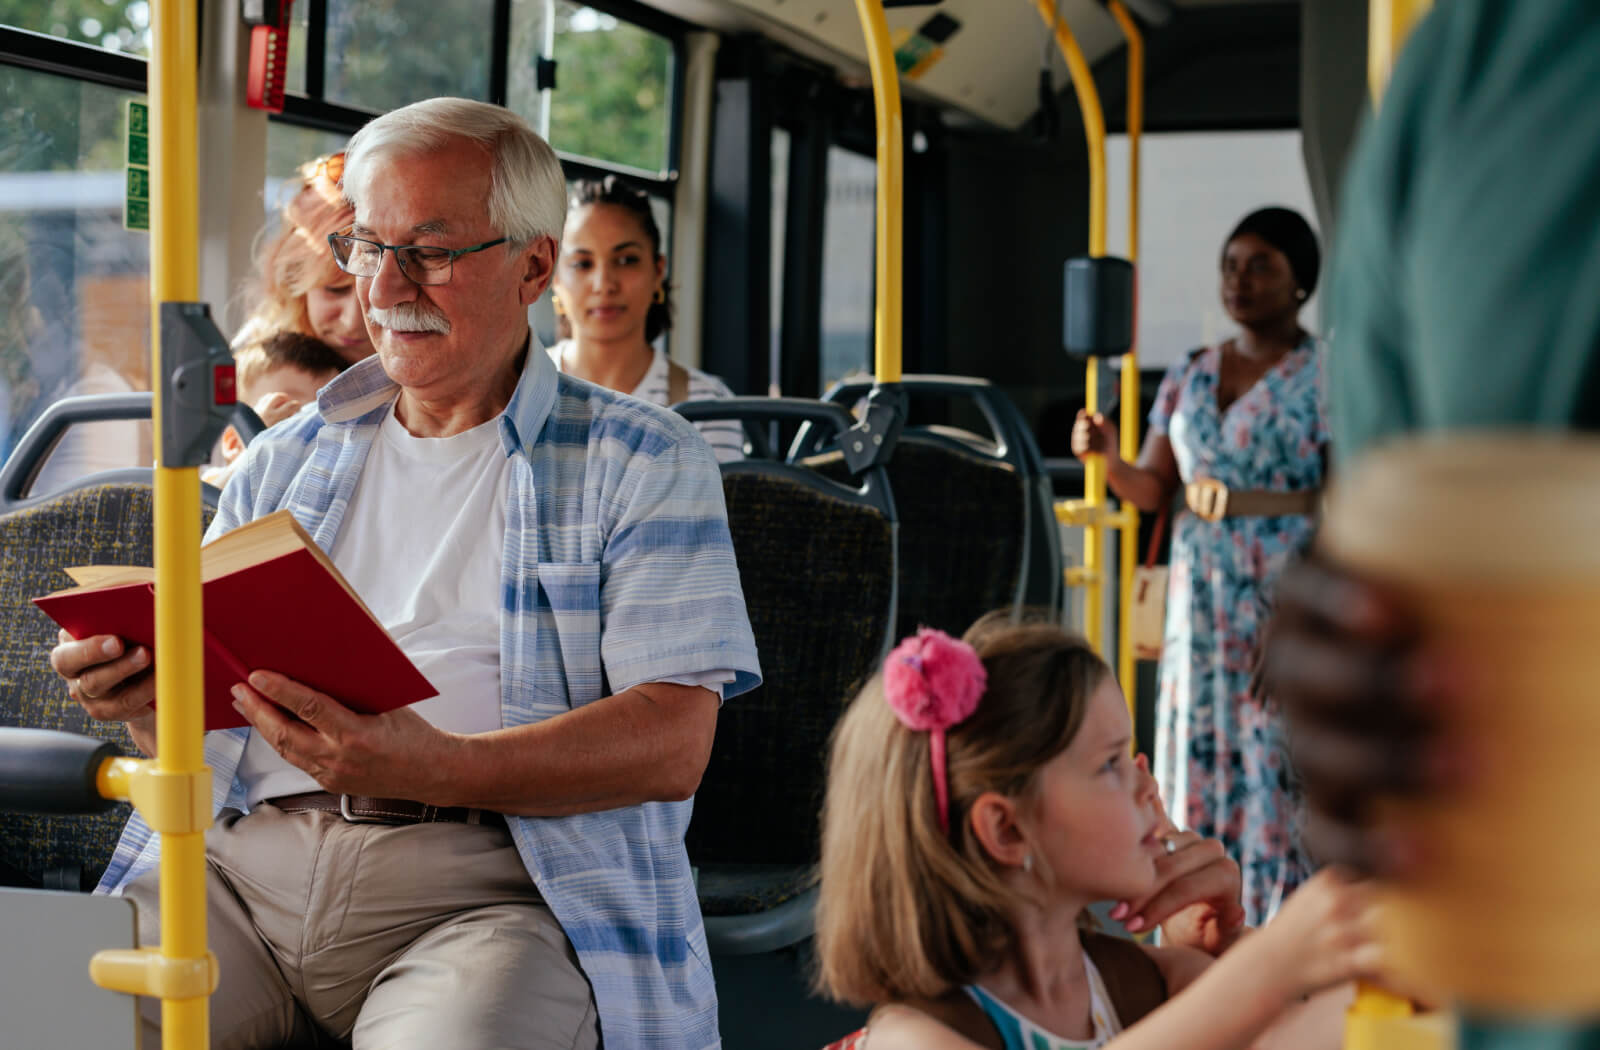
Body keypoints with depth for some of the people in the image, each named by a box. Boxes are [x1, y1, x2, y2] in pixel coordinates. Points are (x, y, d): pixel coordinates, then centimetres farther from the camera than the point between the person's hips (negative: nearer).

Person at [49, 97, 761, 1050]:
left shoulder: (642, 463, 8)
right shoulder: (287, 459, 23)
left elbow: (673, 744, -4)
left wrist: (436, 767, -20)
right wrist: (142, 696, -4)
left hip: (485, 881, -3)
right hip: (244, 858, 4)